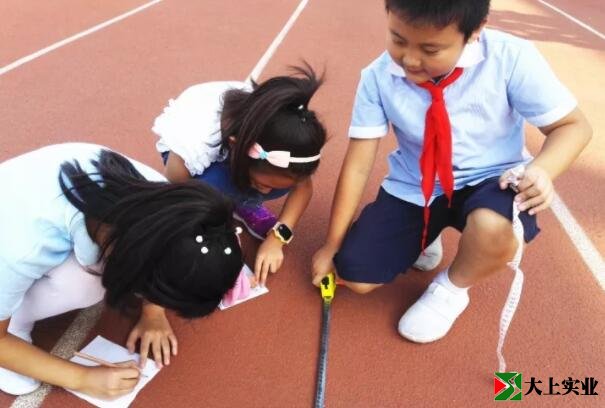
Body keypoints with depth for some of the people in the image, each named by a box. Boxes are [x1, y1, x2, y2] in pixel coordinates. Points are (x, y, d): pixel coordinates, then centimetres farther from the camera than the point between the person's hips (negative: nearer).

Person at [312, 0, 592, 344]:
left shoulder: (512, 58, -21)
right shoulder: (378, 78, -16)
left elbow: (573, 125, -10)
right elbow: (358, 165, -12)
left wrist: (541, 171, -33)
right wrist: (332, 246, -6)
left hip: (489, 181, -1)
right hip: (413, 189, 2)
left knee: (494, 228, -37)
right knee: (356, 276, -9)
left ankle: (452, 288, 0)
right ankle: (423, 238, 23)